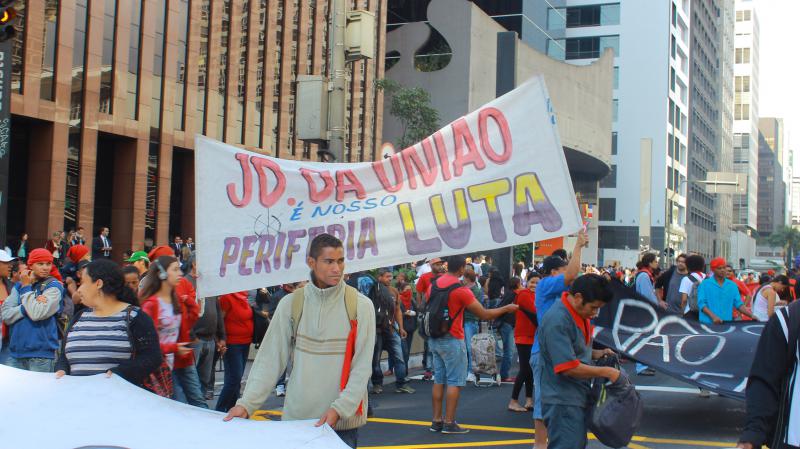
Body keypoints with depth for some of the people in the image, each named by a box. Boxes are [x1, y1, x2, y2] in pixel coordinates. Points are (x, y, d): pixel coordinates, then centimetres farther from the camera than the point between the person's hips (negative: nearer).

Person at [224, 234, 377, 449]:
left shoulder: (361, 306, -3)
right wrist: (246, 403, -5)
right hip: (297, 416, 1)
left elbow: (362, 367, -5)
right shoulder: (291, 304, 1)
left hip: (344, 420, -1)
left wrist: (340, 409, -14)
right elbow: (269, 360, 2)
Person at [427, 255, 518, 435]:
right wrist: (506, 309, 2)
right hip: (452, 340, -7)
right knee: (455, 382, 0)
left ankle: (436, 421, 14)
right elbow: (484, 314, -10)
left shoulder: (433, 285, 5)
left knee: (439, 380, 12)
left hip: (434, 338, 7)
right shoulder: (460, 289, -16)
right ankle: (449, 423, 0)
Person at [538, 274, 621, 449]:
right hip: (563, 402, -10)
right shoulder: (558, 321, -23)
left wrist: (598, 354, 4)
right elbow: (568, 367, -26)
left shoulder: (581, 315, 8)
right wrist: (606, 372, -17)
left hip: (578, 398, 10)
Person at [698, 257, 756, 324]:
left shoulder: (732, 285, 12)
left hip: (727, 323, 4)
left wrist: (752, 316, -2)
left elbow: (739, 304, 12)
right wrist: (713, 317, -21)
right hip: (708, 323, -3)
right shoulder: (705, 284, 1)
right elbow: (701, 303, -7)